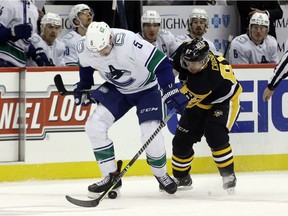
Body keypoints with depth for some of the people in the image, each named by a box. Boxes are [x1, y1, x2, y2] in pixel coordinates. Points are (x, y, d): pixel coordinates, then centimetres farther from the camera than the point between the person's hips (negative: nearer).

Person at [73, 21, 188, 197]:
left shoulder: (129, 43, -38)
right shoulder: (85, 48, -21)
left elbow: (161, 64, -33)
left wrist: (172, 93, -35)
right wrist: (83, 89, 10)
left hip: (146, 89, -5)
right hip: (117, 89, 5)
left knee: (151, 135, -14)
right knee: (94, 126, -11)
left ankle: (161, 175, 16)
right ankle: (111, 177, 1)